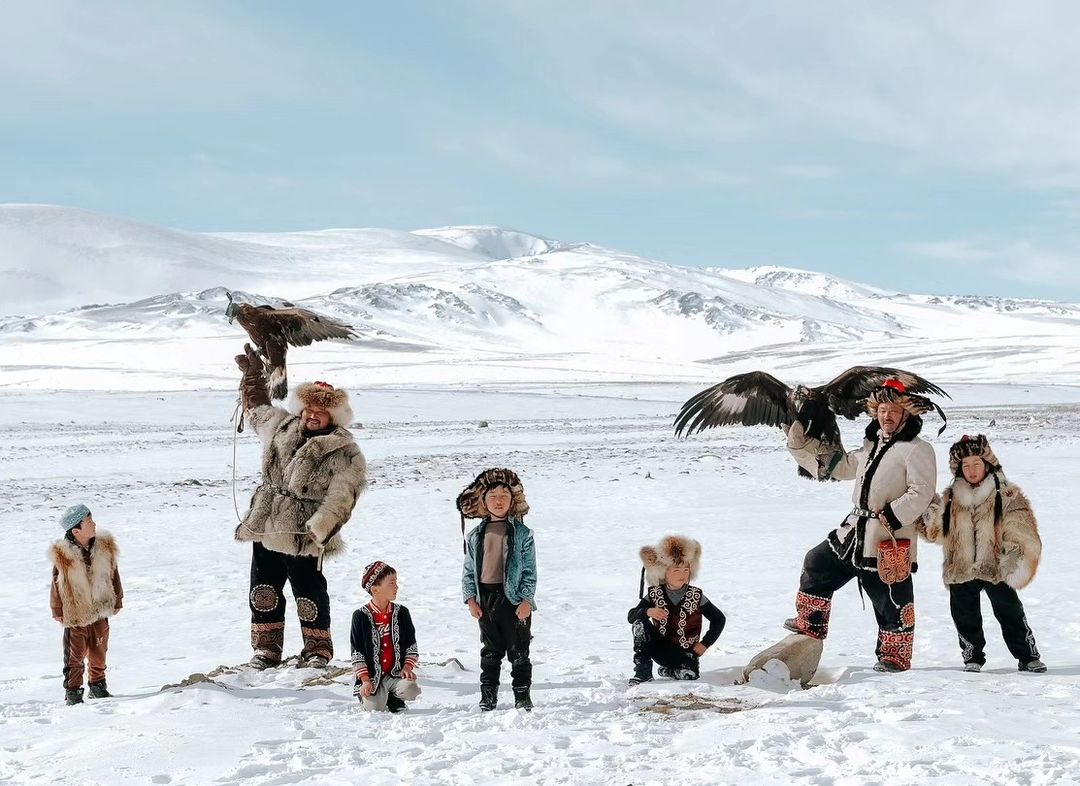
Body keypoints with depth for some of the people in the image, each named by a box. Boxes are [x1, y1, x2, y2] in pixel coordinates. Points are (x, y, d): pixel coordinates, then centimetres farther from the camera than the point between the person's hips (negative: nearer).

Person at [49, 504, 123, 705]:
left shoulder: (105, 546, -4)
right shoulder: (63, 554, -16)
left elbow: (113, 574, 6)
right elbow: (57, 583, -7)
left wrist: (117, 601, 10)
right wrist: (57, 610, -3)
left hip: (100, 610, 4)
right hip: (75, 612, -4)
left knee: (99, 651, 15)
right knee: (75, 655, 1)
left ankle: (98, 685, 29)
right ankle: (73, 690, 11)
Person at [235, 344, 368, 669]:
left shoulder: (344, 453, -9)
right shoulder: (281, 427, 9)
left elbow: (339, 500, -16)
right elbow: (257, 409, 30)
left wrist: (318, 530, -26)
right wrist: (253, 375, 29)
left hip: (303, 536, -6)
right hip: (265, 530, 6)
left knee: (309, 595, 2)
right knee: (264, 592, 10)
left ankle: (317, 651, 16)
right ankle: (266, 649, 21)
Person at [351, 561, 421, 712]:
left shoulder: (402, 613, 7)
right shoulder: (360, 616, -3)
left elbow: (411, 645, 11)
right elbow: (357, 652, -2)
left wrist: (408, 667, -5)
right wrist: (365, 680, -9)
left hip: (397, 673, 2)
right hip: (372, 675, -2)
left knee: (411, 690, -27)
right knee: (374, 707, -21)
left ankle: (394, 698, 9)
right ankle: (366, 695, 17)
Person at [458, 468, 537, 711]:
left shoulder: (522, 534, 0)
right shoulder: (476, 535, 7)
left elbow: (530, 570, -2)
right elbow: (468, 569, 9)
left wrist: (526, 600, -9)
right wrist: (471, 598, 0)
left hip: (514, 598, -2)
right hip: (485, 598, 2)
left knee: (519, 651, 3)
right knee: (490, 652, 10)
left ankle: (522, 695, 11)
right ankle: (488, 695, 17)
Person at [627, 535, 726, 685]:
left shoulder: (696, 596, -8)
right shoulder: (655, 594, -6)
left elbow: (719, 619, 1)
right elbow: (631, 616, -9)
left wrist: (705, 644, -6)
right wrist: (648, 611, -30)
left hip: (685, 652, 0)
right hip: (660, 648, 0)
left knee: (690, 674, -32)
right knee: (640, 622, -25)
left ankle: (667, 671, 6)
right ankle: (643, 670, -16)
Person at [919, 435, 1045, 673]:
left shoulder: (1007, 494, -2)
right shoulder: (951, 497, 7)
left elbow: (1021, 531, -6)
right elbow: (939, 532, 7)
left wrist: (1014, 553, -19)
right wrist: (929, 517, -11)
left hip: (997, 569, -3)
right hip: (961, 570, 3)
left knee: (1010, 612, 3)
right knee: (965, 617, 9)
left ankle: (1028, 657, 14)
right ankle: (973, 658, 24)